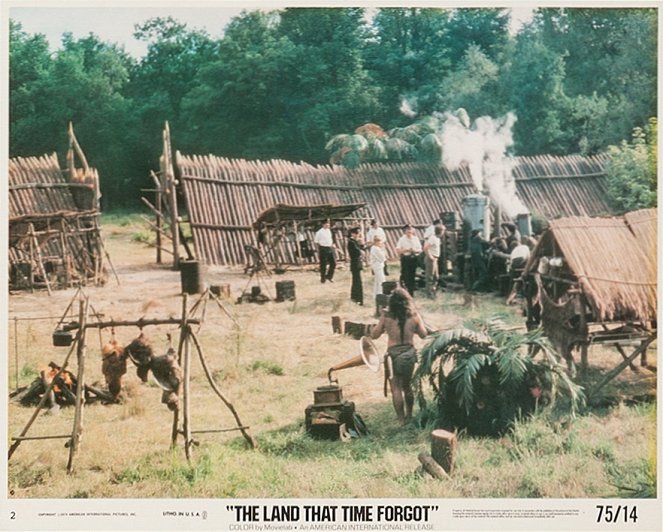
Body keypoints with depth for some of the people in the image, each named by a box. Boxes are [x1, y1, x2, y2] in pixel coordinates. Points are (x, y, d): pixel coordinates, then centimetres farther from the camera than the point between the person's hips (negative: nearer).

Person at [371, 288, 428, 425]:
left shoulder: (386, 317, -10)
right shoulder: (414, 316, -5)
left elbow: (374, 335, -1)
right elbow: (423, 334, 6)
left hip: (393, 354, -3)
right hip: (409, 353, 3)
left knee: (396, 388, 5)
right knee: (407, 386, 21)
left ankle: (402, 419, 5)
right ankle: (409, 415, 32)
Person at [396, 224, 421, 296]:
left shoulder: (416, 239, 6)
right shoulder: (402, 239, -2)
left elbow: (420, 250, 8)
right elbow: (398, 250, -6)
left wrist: (415, 250, -13)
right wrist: (406, 250, -18)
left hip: (414, 258, 3)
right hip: (405, 259, -3)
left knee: (412, 276, 7)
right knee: (405, 276, -5)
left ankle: (411, 292, 16)